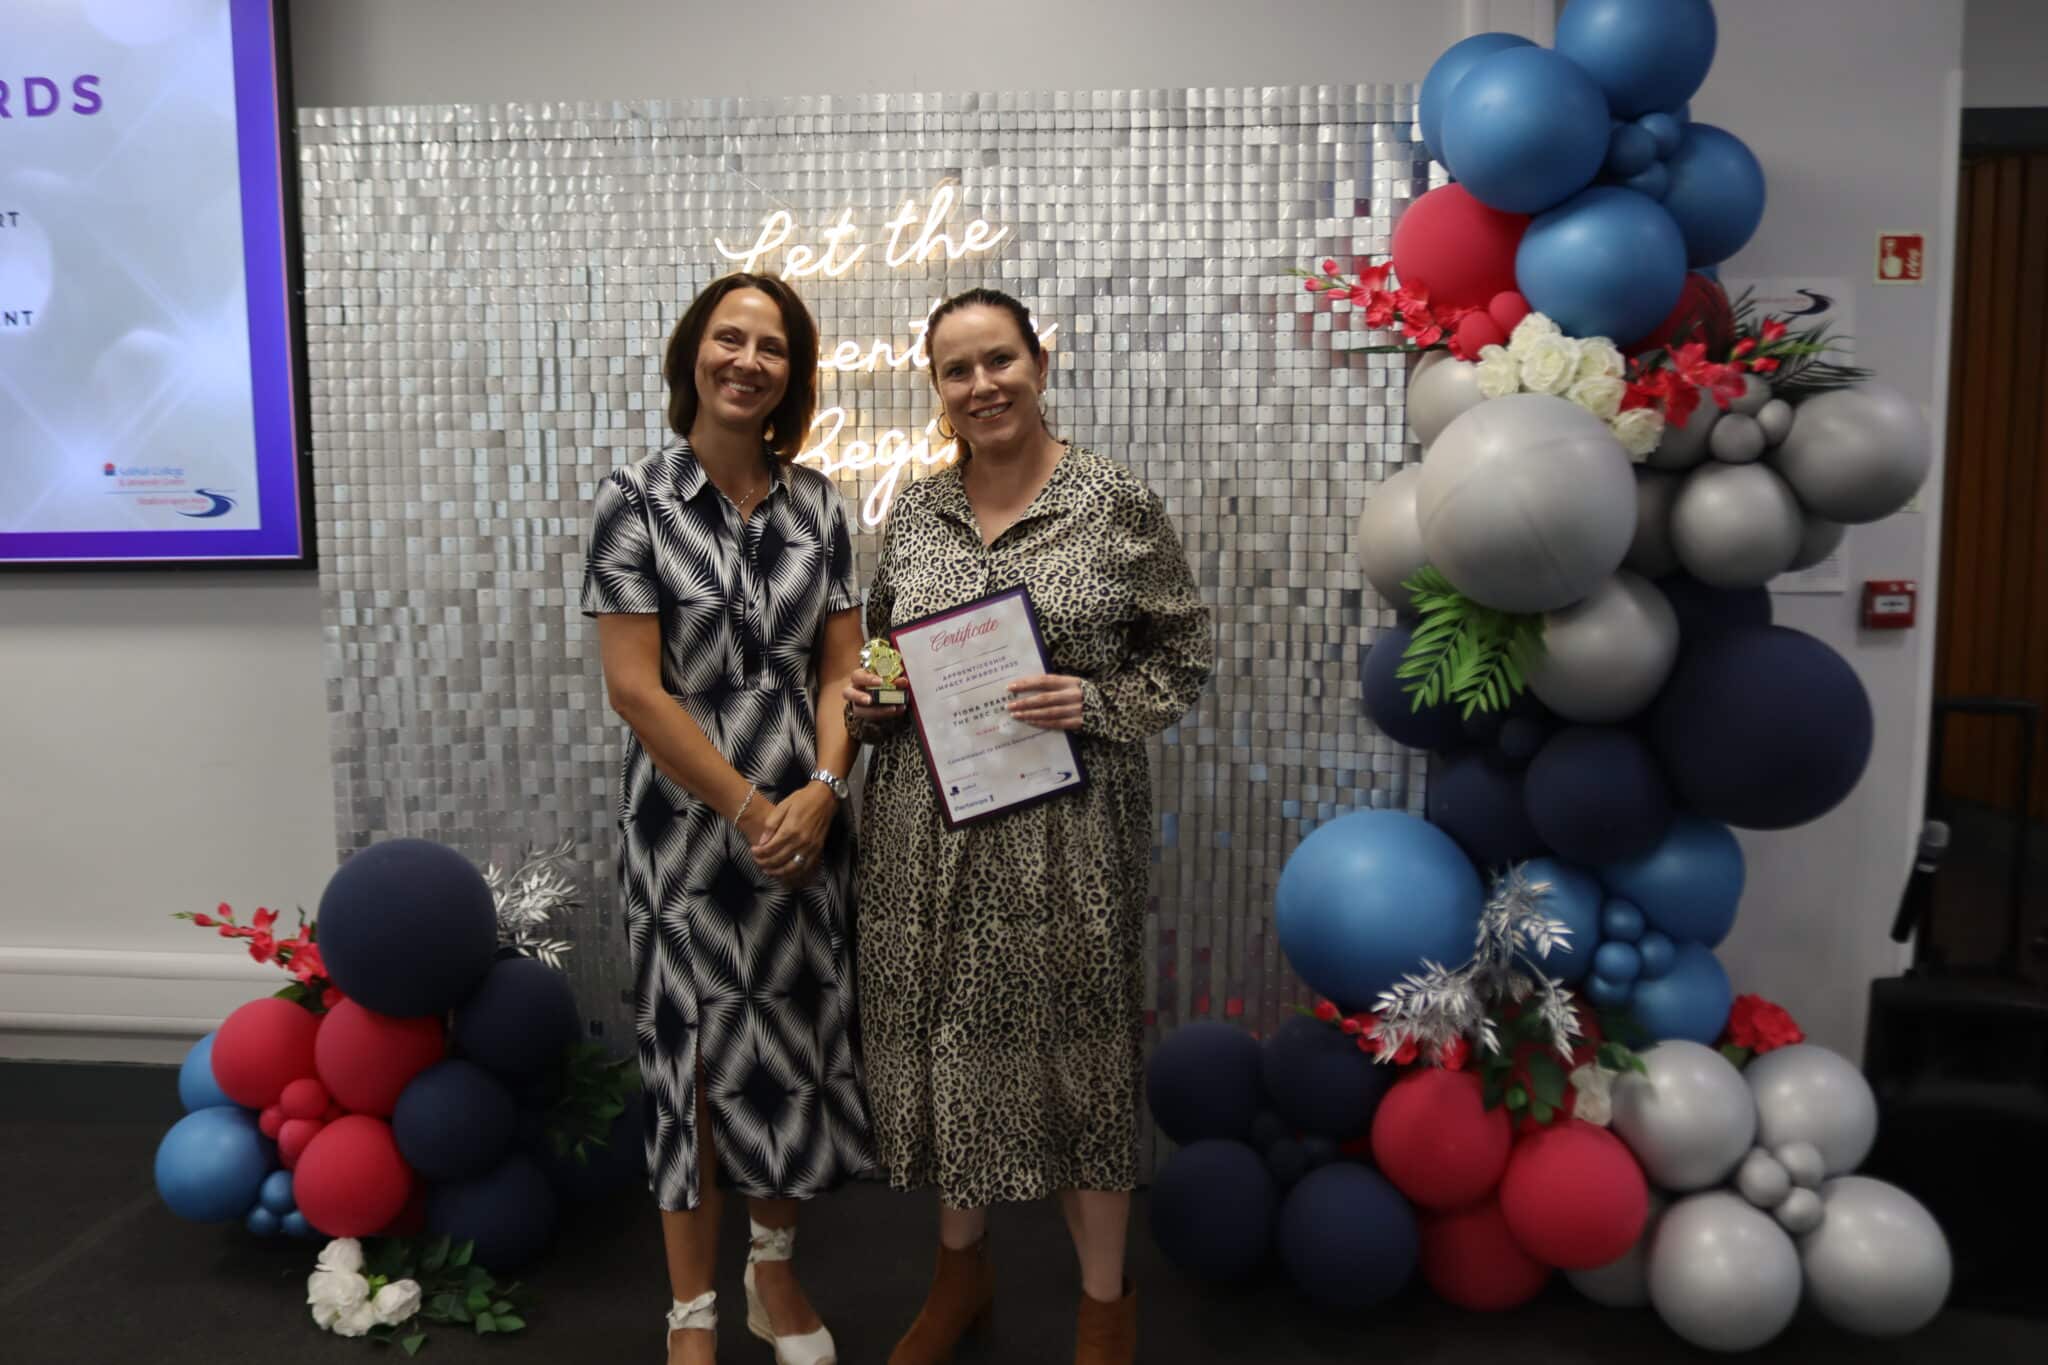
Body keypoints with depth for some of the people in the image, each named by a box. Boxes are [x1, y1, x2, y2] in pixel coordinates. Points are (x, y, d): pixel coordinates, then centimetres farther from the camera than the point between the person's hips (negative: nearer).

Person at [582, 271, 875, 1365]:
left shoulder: (816, 503, 4)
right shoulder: (634, 498, -8)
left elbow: (841, 668, 4)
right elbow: (635, 687, -13)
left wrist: (820, 791, -11)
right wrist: (751, 809, -13)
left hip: (805, 819, 4)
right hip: (687, 823, -3)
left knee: (796, 1047, 13)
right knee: (697, 1056, 7)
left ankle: (775, 1271, 37)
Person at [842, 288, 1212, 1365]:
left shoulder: (1117, 504, -4)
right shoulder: (914, 511, 8)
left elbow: (1182, 656, -1)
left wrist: (1096, 703, -17)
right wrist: (863, 693, -2)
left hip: (1063, 831, -3)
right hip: (924, 828, 4)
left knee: (1071, 1049, 5)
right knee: (942, 1043, 12)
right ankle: (961, 1269, 38)